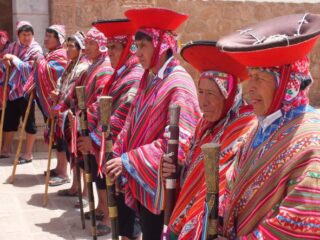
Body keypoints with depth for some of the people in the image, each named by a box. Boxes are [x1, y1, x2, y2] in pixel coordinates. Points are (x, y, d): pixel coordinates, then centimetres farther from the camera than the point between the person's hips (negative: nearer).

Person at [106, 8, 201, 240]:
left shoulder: (179, 84, -17)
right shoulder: (149, 79, 9)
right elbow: (132, 125, 13)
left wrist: (128, 161, -21)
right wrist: (119, 159, 0)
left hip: (162, 185, -8)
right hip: (141, 181, 8)